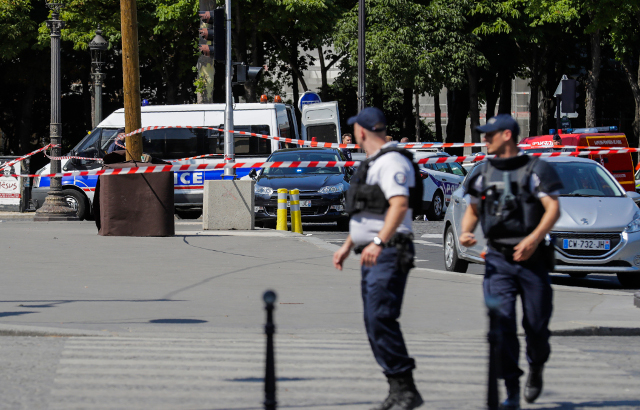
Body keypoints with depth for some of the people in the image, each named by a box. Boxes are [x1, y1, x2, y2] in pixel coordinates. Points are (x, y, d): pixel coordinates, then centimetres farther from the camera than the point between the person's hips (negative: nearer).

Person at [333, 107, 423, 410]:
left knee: (380, 319, -18)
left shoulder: (392, 161, -13)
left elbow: (400, 205, -26)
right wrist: (347, 246, 29)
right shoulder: (373, 163, 21)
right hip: (372, 255, 11)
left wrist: (378, 242, -36)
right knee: (375, 324, 8)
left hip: (389, 252, -11)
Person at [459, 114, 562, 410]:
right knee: (501, 321, -14)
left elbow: (553, 209, -11)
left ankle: (536, 369, 36)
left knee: (536, 325, 3)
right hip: (498, 260, 3)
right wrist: (465, 232, -2)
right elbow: (472, 210, 20)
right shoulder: (485, 173, 12)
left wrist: (535, 237, -27)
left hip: (532, 259, -3)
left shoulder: (536, 169, -2)